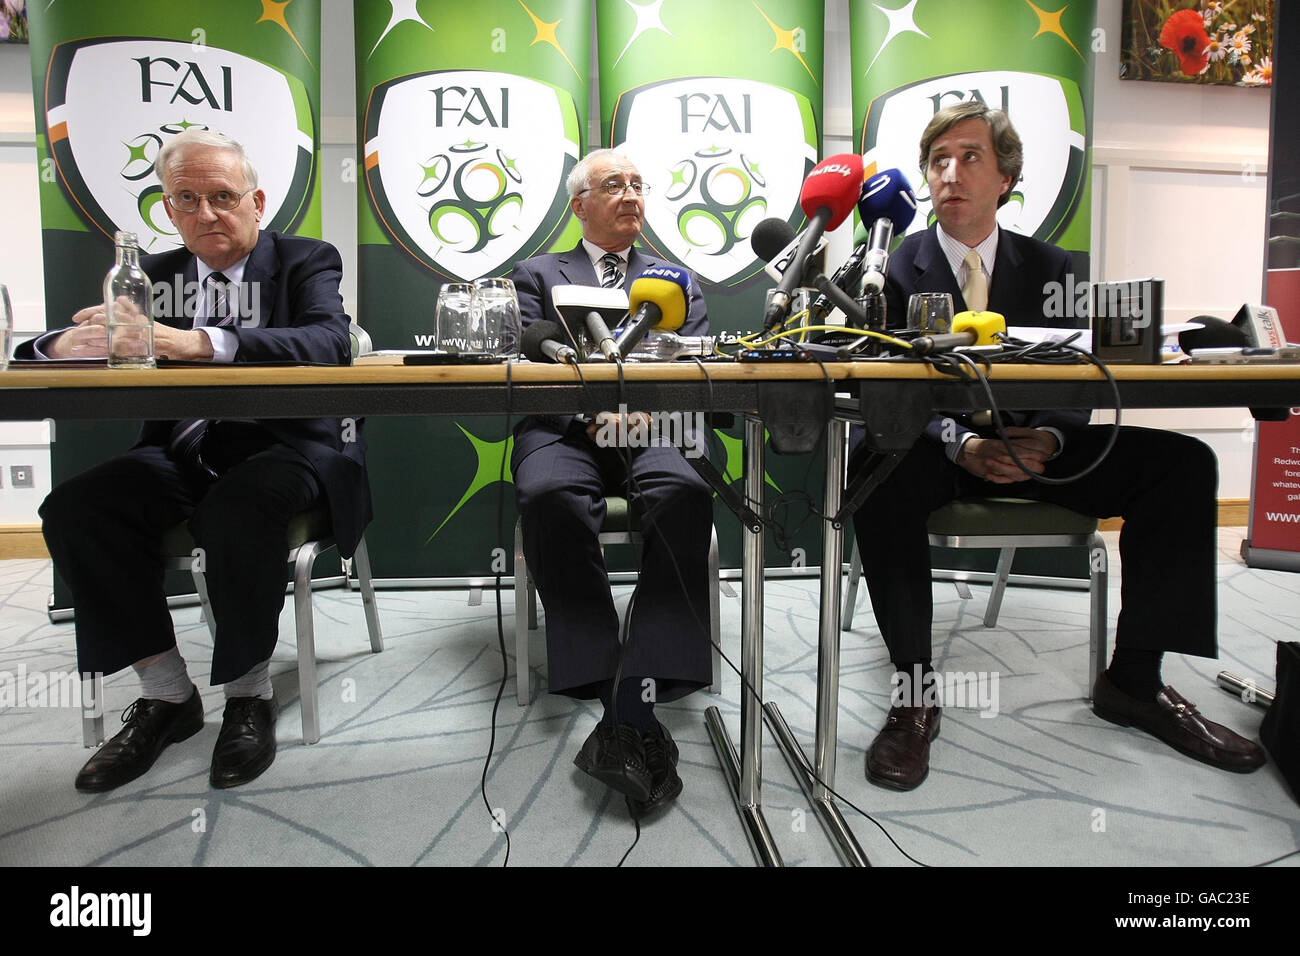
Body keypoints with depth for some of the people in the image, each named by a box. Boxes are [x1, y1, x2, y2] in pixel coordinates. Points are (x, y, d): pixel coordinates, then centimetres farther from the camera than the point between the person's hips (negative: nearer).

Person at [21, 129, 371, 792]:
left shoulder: (308, 261, 3)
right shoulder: (155, 275, 16)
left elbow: (329, 343, -20)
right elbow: (55, 346, 9)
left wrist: (202, 342, -33)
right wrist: (64, 343, -19)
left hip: (287, 444, -5)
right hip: (186, 454, 5)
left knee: (237, 511, -35)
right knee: (72, 509, -18)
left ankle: (248, 695, -11)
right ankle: (166, 695, -4)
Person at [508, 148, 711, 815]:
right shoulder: (537, 275, 23)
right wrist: (588, 408, -13)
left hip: (653, 427, 1)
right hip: (564, 427, 0)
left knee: (685, 496, -35)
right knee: (551, 498, -37)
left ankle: (638, 702, -41)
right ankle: (615, 698, -34)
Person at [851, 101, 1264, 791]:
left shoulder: (1050, 267, 10)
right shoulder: (899, 269, 1)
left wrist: (1045, 439, -21)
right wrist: (963, 445, -28)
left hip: (1033, 444, 4)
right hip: (939, 445, -3)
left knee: (1182, 463, -15)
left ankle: (1133, 680, -5)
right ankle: (913, 690, -27)